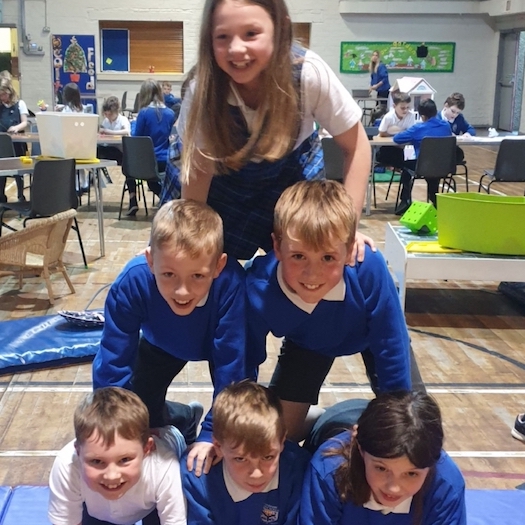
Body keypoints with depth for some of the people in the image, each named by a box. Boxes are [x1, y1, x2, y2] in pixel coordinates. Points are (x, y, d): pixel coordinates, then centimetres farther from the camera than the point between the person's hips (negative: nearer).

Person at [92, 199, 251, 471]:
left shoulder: (231, 283, -45)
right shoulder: (132, 283, -40)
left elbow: (231, 365, -35)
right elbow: (113, 364, -31)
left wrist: (211, 434, -34)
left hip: (218, 342, -1)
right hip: (164, 342, 2)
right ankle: (184, 420, 34)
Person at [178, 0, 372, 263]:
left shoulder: (309, 73, -32)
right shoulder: (203, 88, -30)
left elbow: (355, 147, -20)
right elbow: (198, 170, -18)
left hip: (295, 177, 0)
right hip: (229, 184, 0)